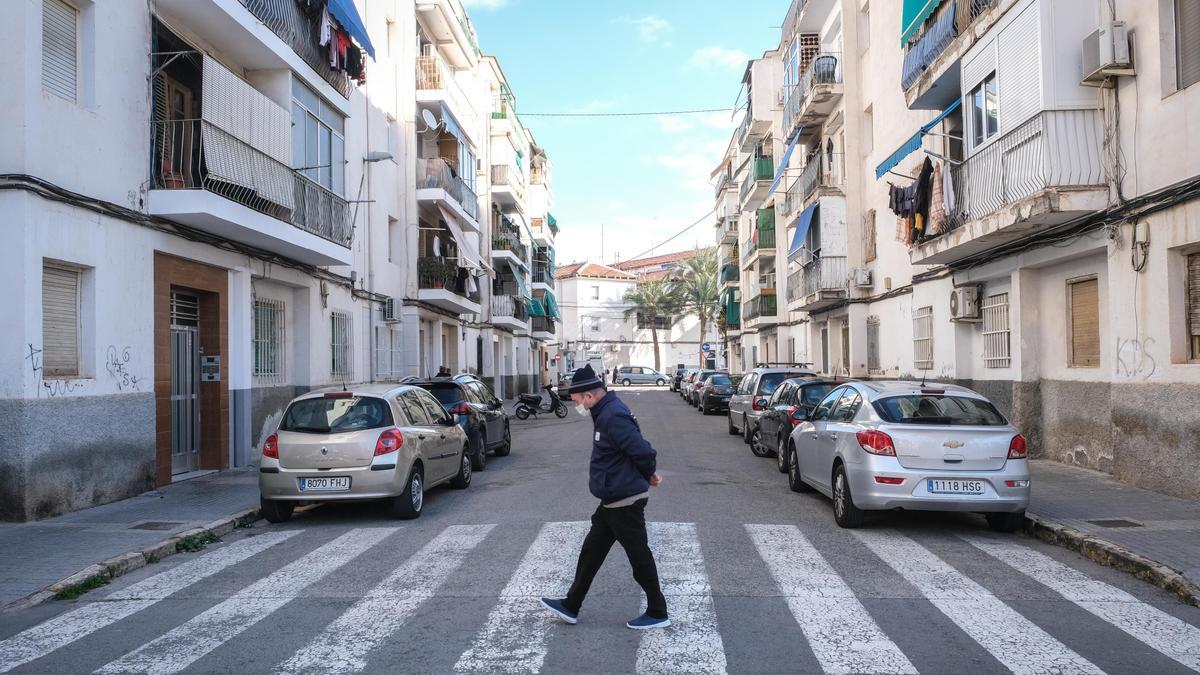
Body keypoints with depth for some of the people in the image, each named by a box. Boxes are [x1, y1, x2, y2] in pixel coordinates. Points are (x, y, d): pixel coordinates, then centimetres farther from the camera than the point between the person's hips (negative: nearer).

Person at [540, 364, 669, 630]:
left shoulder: (613, 417, -23)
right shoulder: (606, 413, 10)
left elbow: (643, 451, -27)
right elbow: (640, 451, 18)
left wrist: (647, 475, -8)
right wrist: (648, 475, 7)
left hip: (625, 502, -10)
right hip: (614, 500, 11)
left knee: (639, 557, 2)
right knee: (591, 551, 16)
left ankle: (658, 613, 16)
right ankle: (571, 606, 26)